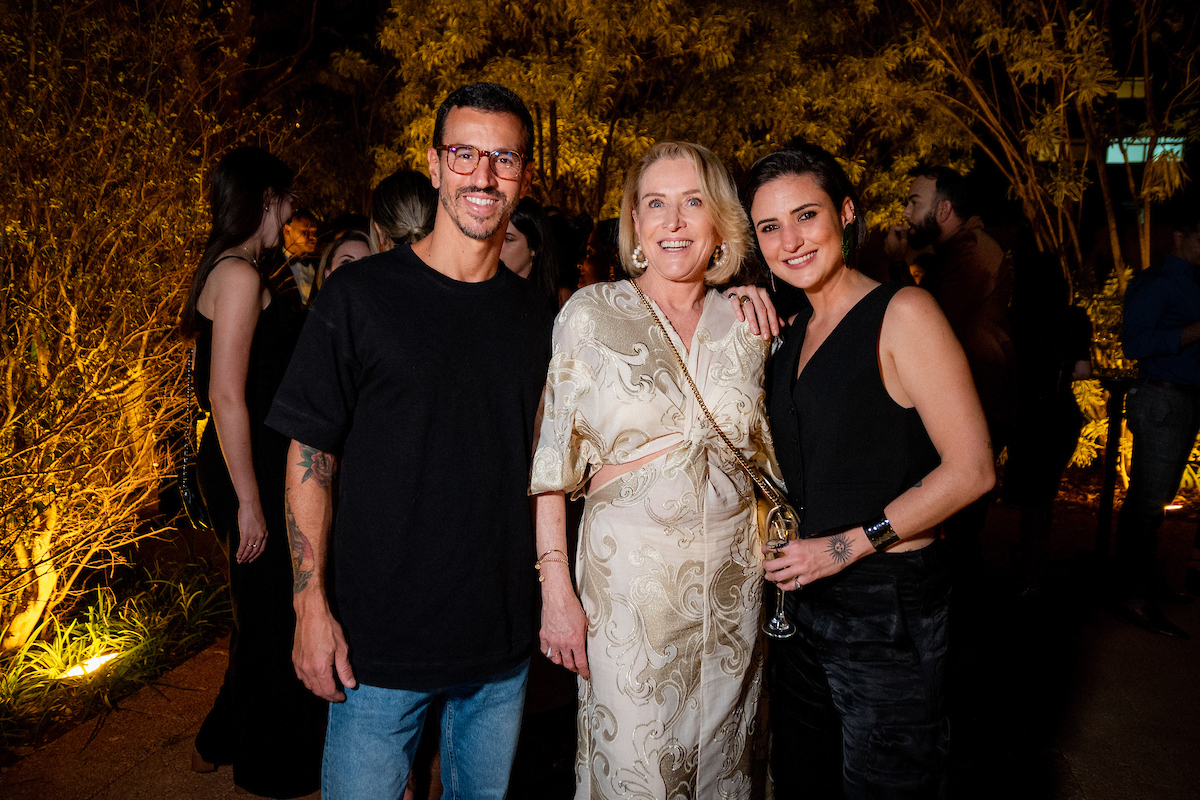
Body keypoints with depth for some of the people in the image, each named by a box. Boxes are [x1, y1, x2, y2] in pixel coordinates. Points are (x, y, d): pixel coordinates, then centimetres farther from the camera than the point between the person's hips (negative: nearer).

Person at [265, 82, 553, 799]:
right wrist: (312, 606, -10)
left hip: (505, 637, 4)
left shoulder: (538, 317, 2)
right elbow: (310, 456, -7)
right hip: (380, 638, -3)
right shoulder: (359, 297, -8)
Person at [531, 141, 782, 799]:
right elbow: (549, 463, -5)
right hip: (628, 577, -3)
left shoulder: (746, 323, 4)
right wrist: (556, 589, -9)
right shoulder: (591, 313, -5)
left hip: (734, 579, 4)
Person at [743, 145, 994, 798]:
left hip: (889, 603, -7)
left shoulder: (902, 314, -13)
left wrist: (849, 545, -17)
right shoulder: (792, 331, 9)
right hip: (802, 595, 7)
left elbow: (971, 469, -17)